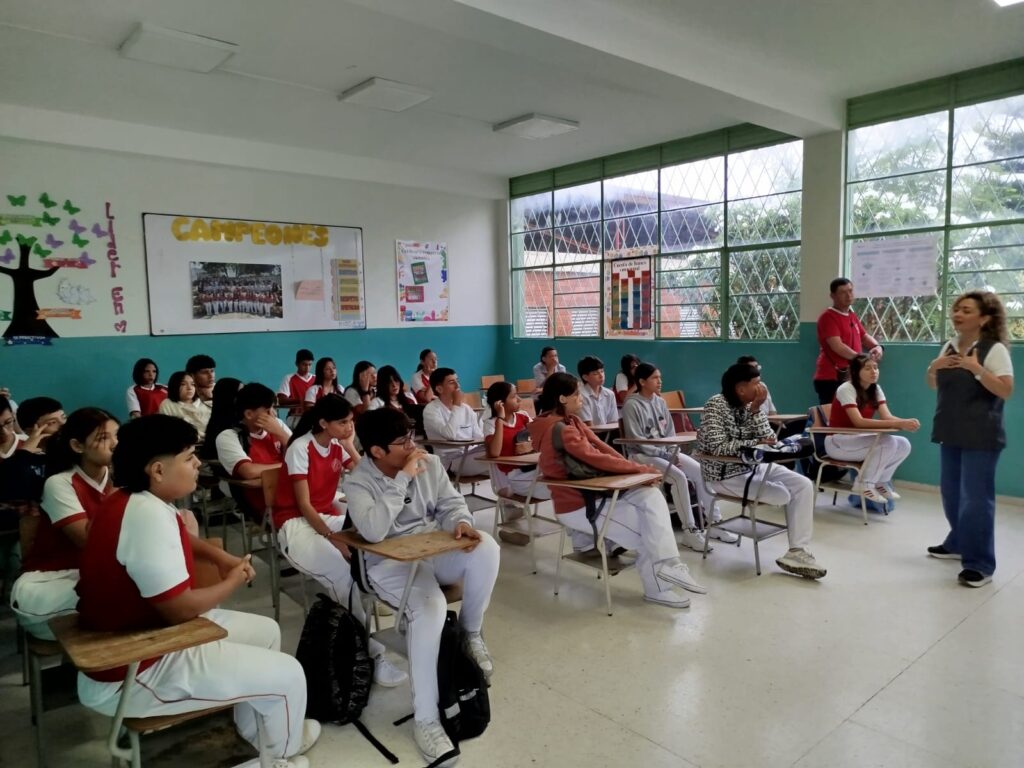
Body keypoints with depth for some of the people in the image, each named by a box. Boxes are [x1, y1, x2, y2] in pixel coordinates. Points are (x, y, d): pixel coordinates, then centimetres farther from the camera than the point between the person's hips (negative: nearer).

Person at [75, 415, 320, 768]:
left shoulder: (136, 502, 3)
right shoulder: (148, 514, -30)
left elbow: (173, 537, 25)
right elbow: (182, 609, -28)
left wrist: (221, 556, 8)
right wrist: (234, 581, -9)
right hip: (133, 673, -10)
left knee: (265, 630, 19)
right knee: (287, 675, -6)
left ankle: (253, 733, 34)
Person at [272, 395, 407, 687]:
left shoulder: (338, 445, 4)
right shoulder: (300, 449, -15)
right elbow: (304, 505, -18)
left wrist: (349, 446, -9)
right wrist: (333, 539, -25)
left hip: (328, 516, 7)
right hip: (296, 523, -6)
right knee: (343, 574, -30)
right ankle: (371, 651, -22)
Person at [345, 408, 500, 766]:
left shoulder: (429, 463, 0)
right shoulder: (358, 483, -14)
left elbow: (451, 502, 4)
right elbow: (373, 531, -31)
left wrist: (461, 522, -21)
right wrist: (402, 479, -29)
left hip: (435, 551, 5)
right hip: (391, 564, -5)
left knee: (486, 548, -26)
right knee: (430, 608, -35)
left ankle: (471, 633, 1)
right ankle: (425, 719, -19)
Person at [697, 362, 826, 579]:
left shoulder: (752, 405, 2)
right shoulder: (716, 406, -18)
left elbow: (768, 439, -8)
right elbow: (718, 447, -28)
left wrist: (756, 410, -19)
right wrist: (755, 444, -19)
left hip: (755, 466, 7)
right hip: (725, 473, -7)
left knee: (804, 485, -10)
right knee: (784, 495, -17)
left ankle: (797, 552, -11)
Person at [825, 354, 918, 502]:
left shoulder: (876, 390, 4)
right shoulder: (846, 389, -19)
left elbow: (887, 417, -9)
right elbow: (859, 422, -30)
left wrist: (905, 422, -32)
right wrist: (898, 424, -36)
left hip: (858, 440, 8)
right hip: (837, 442, -7)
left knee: (904, 444, -10)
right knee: (888, 442, -26)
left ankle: (880, 482, 7)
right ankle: (864, 484, -12)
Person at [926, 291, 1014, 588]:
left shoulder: (994, 349, -11)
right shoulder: (949, 346, 8)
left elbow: (1006, 391, -17)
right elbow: (933, 385, 15)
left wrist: (975, 367, -25)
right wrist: (933, 366, -5)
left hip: (980, 437, -7)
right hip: (950, 432, 7)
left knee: (976, 497, -6)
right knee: (951, 492, 16)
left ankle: (980, 563, 1)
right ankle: (958, 544, 34)